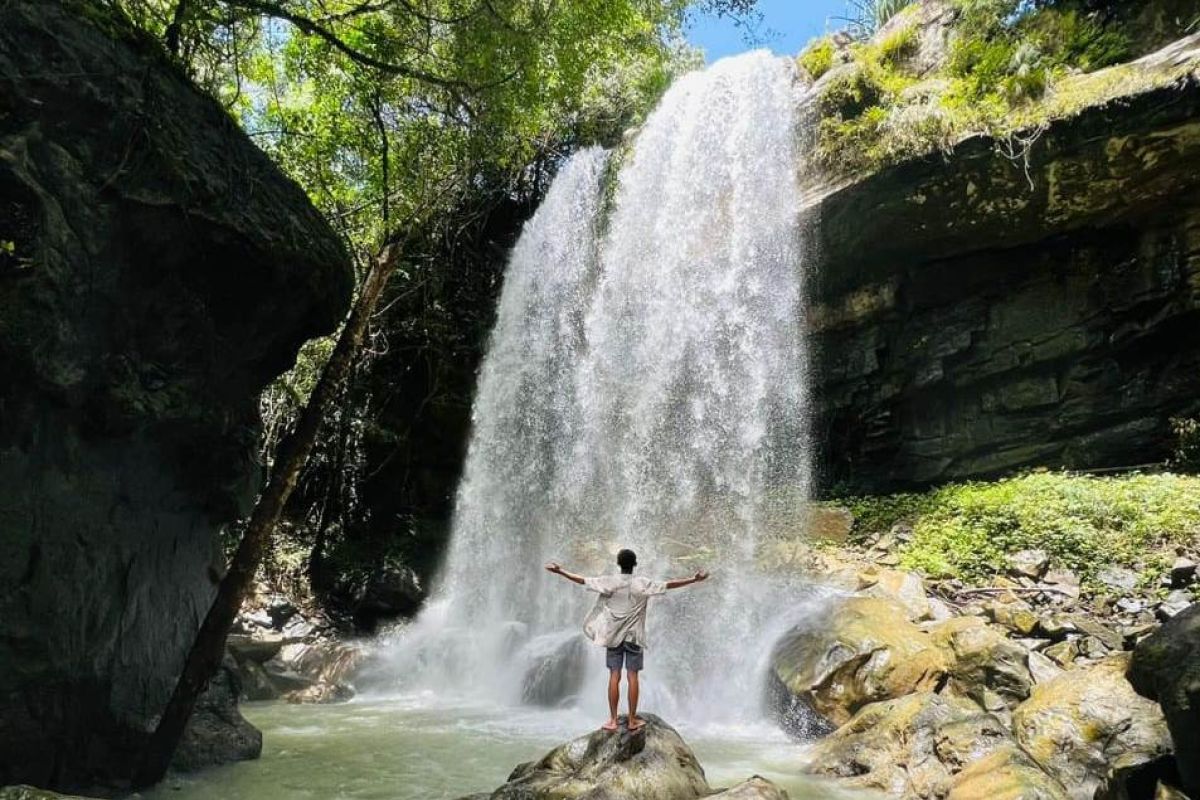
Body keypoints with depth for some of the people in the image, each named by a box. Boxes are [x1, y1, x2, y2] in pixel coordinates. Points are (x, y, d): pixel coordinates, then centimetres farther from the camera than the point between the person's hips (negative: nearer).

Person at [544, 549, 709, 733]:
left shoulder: (609, 582, -5)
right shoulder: (643, 584, -6)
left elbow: (583, 581, -3)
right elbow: (669, 585, -7)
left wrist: (560, 571, 6)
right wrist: (694, 579, -3)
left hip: (613, 636, 1)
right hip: (634, 637, -1)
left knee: (614, 677, 4)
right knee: (632, 677, 2)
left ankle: (613, 720, 6)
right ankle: (632, 720, 6)